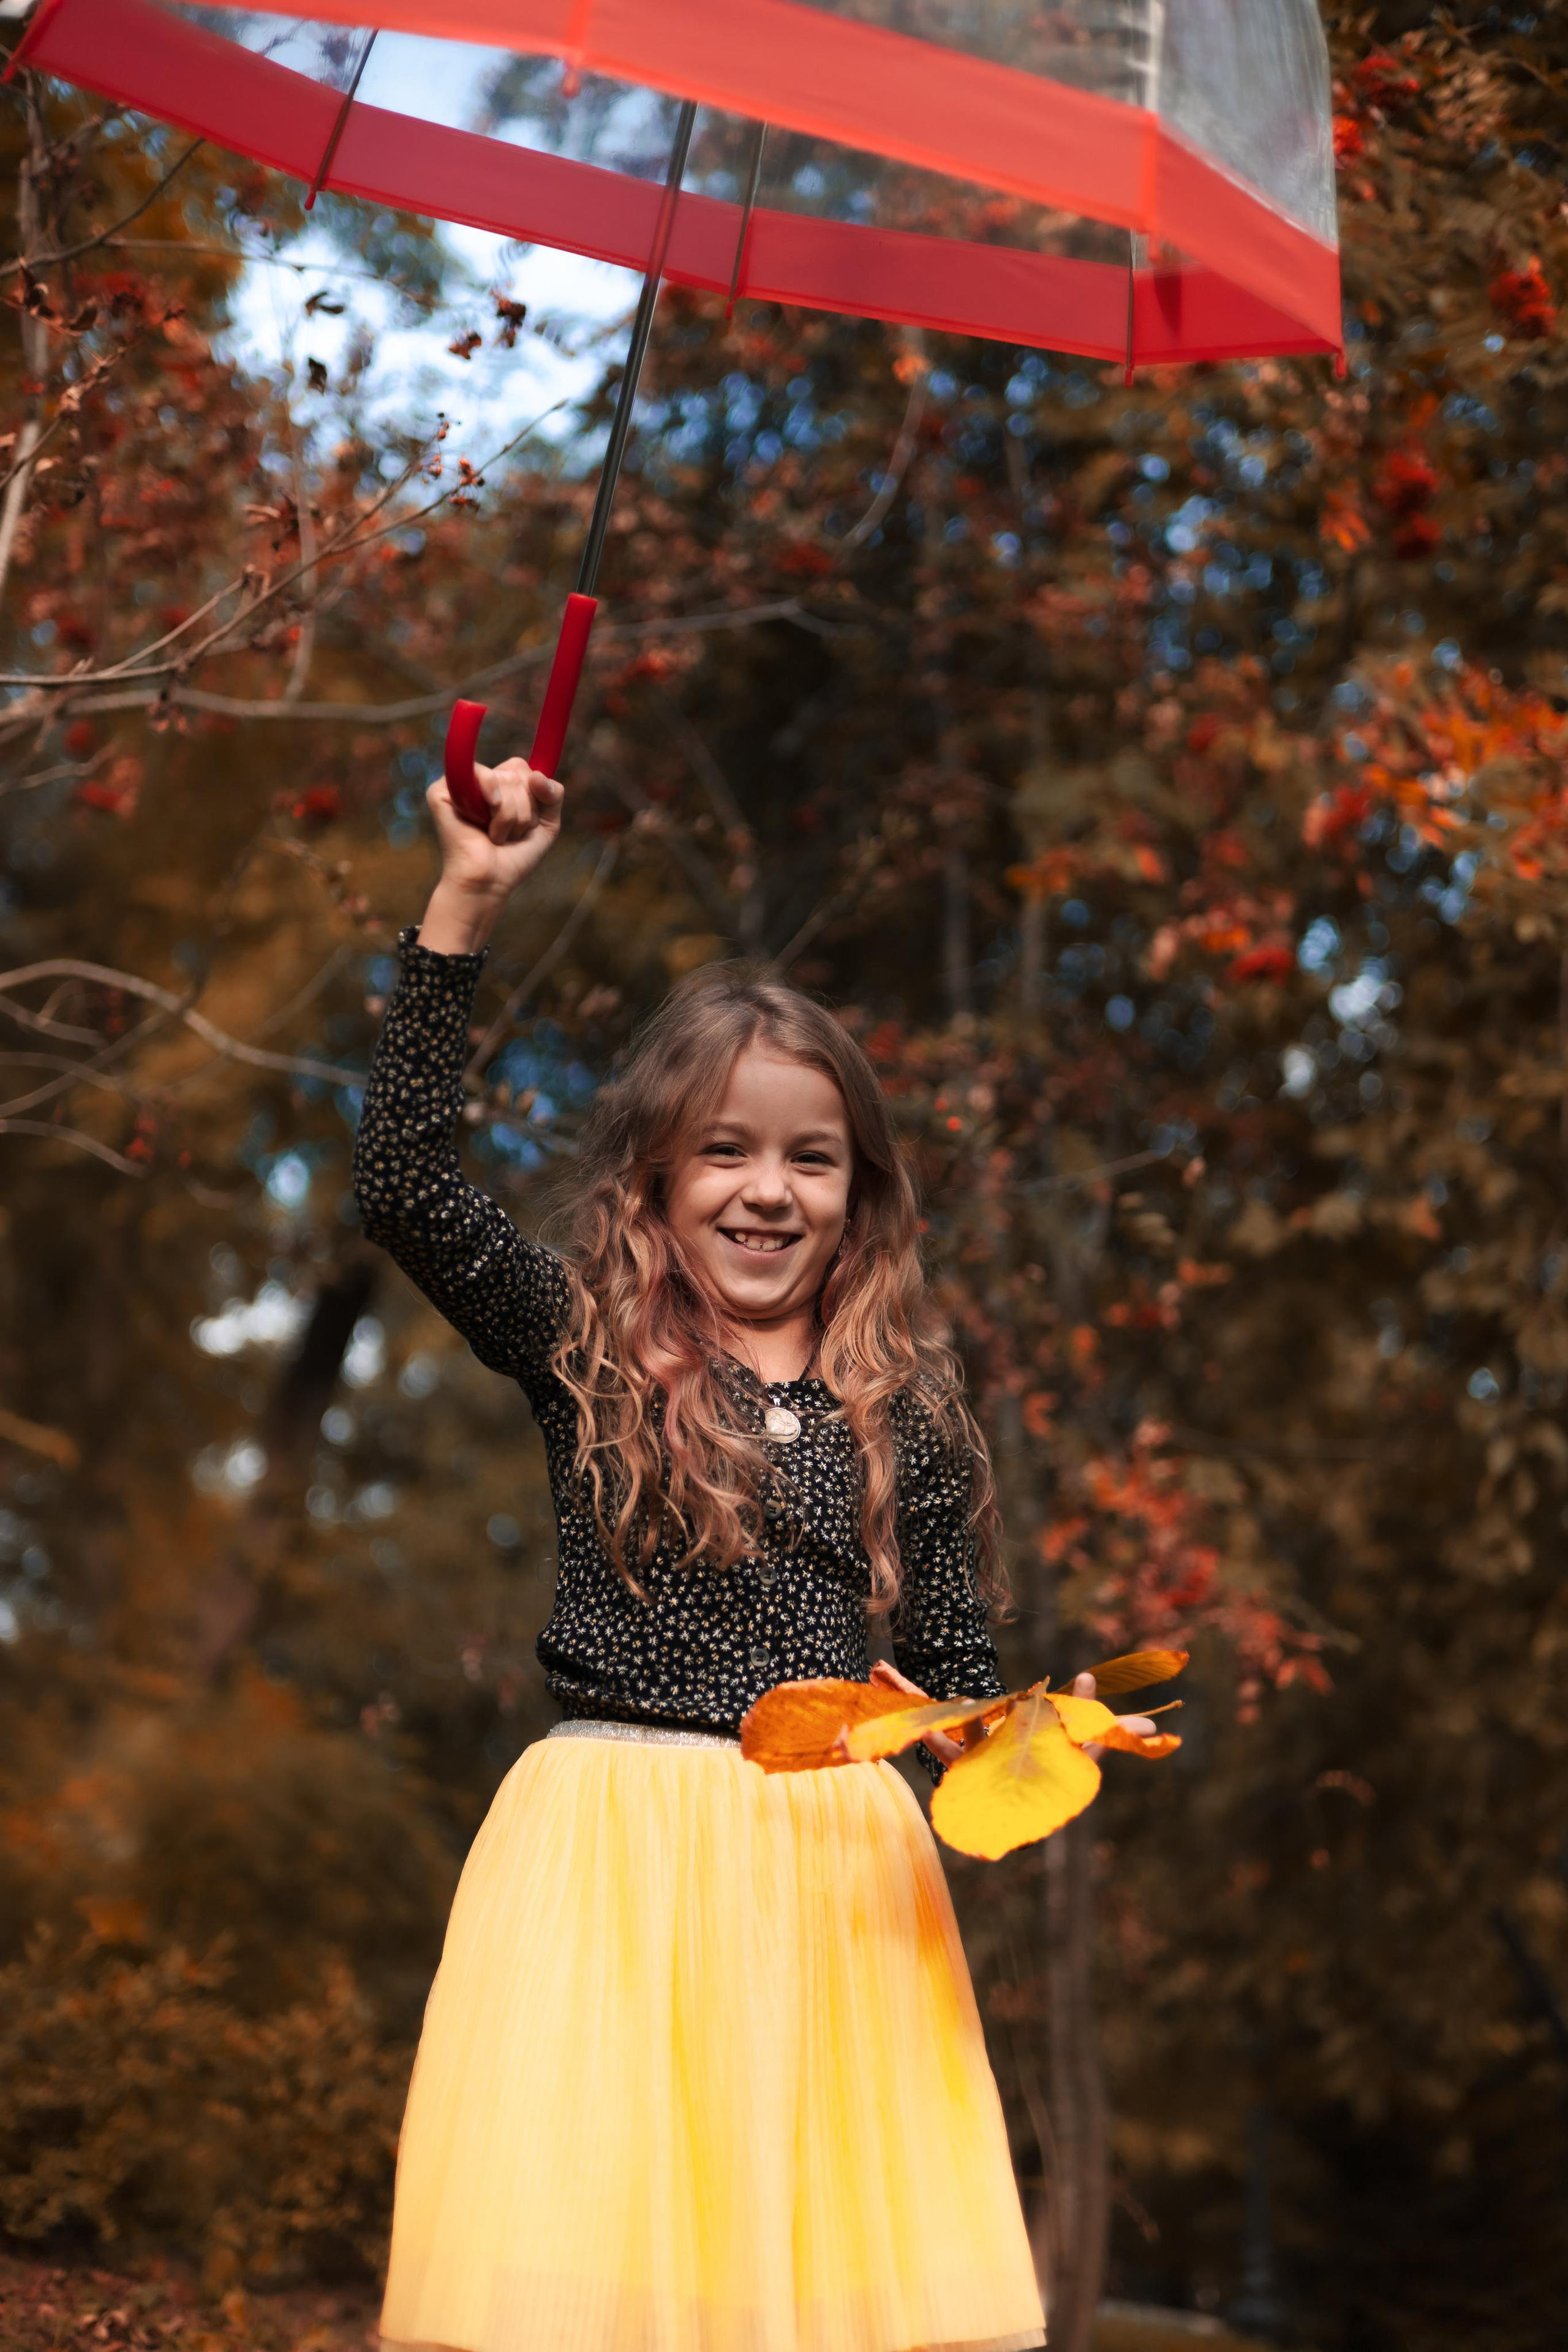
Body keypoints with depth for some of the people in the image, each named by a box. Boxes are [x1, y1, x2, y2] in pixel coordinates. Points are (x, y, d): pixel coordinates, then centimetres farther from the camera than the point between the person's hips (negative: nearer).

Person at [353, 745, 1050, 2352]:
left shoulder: (905, 1416, 11)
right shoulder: (583, 1348, 6)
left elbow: (954, 1670, 14)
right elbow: (404, 1186, -5)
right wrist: (464, 908, -8)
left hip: (836, 1856, 2)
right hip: (611, 1844, -2)